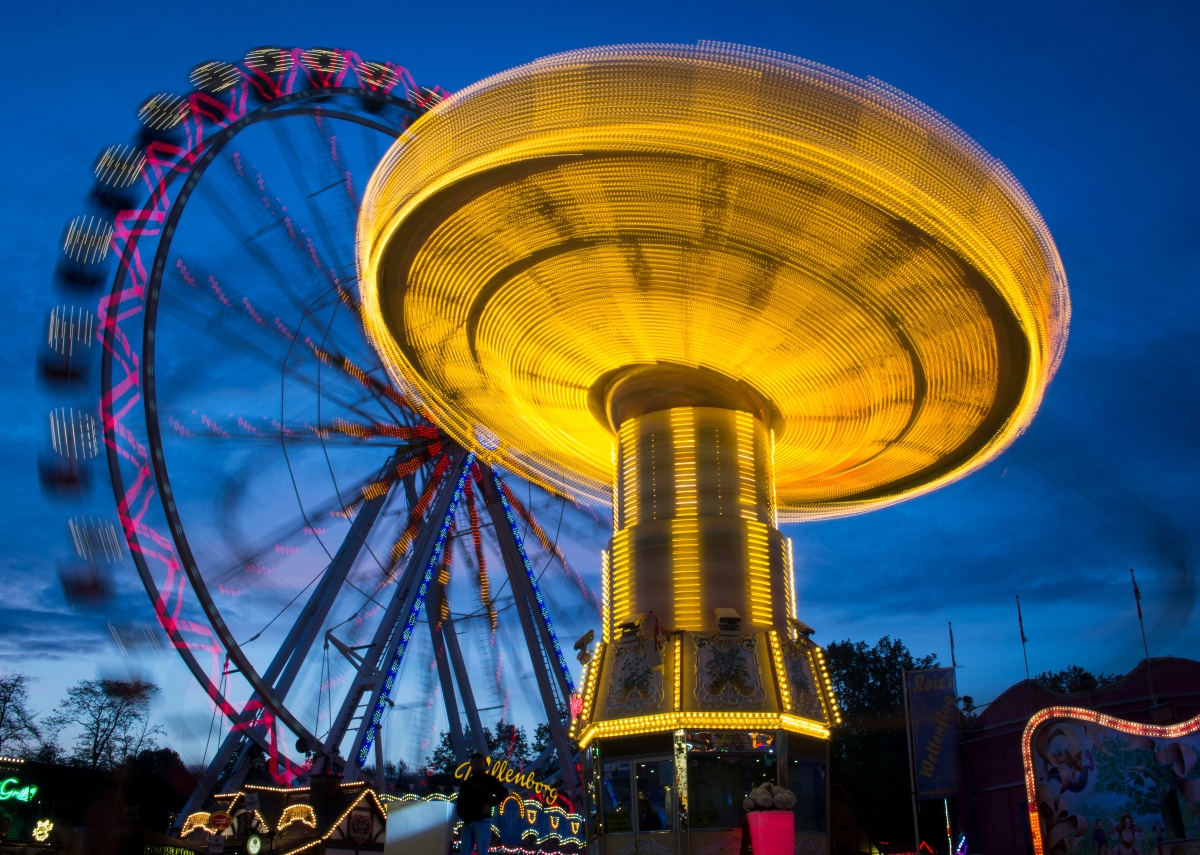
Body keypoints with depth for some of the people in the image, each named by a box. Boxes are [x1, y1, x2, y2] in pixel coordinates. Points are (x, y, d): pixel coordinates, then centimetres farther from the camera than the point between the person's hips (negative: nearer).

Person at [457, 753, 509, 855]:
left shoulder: (488, 779, 4)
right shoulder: (466, 783, 21)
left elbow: (504, 793, -3)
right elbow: (461, 801, 25)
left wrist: (490, 804, -14)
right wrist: (459, 810, 3)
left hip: (482, 822, -6)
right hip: (467, 823, 6)